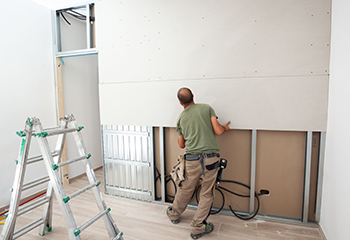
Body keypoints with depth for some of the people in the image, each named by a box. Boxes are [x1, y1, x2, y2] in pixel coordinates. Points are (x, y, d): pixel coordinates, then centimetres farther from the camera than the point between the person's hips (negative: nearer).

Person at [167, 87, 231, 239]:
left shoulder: (181, 118, 9)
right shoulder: (206, 108, 2)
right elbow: (218, 131, -5)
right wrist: (225, 128, 17)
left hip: (192, 159, 2)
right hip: (210, 157, -2)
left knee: (185, 189, 23)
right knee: (206, 194, 13)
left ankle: (174, 214, 44)